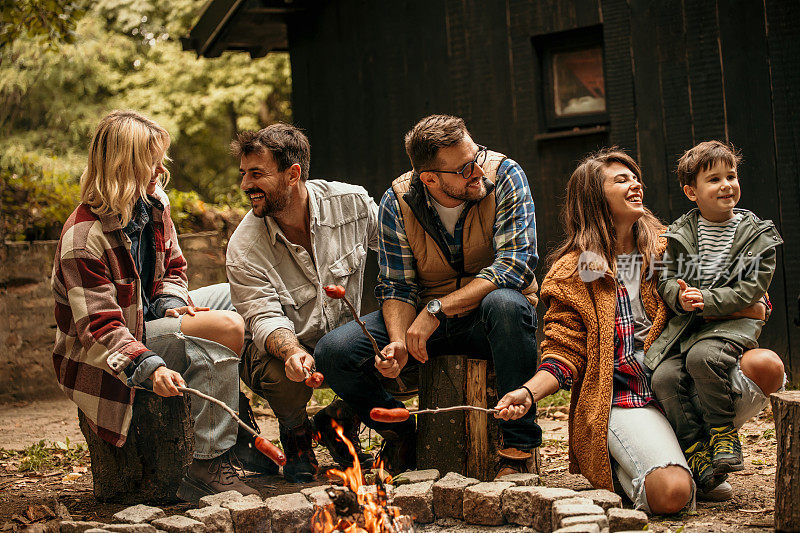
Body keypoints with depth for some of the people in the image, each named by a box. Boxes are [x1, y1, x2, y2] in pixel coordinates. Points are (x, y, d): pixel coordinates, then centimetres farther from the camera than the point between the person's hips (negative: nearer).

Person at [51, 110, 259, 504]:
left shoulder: (154, 204, 1)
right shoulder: (84, 238, -26)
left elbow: (171, 267, 13)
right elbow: (99, 327, -28)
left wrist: (173, 305, -9)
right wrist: (150, 368, -41)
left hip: (148, 317, 10)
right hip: (97, 358, -10)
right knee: (227, 330, -26)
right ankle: (206, 468, -23)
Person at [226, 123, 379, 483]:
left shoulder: (352, 203, -12)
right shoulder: (244, 248, -17)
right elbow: (265, 318, -22)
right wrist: (293, 352, -45)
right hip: (282, 349, -2)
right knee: (284, 374, -37)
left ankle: (336, 425, 8)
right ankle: (295, 434, 3)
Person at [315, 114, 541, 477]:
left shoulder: (504, 176, -16)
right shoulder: (398, 202, -9)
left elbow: (517, 263, -25)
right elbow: (397, 286, -5)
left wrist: (438, 308, -30)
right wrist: (399, 342, -27)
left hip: (489, 323, -2)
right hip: (423, 321, 3)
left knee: (505, 304, -40)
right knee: (333, 352, -18)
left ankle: (519, 447, -27)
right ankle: (400, 434, 10)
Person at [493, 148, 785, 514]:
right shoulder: (573, 272, 5)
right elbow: (565, 353, 3)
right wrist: (529, 392, -17)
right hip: (623, 399, -4)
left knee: (764, 364, -23)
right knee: (672, 494, -28)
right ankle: (626, 469, 8)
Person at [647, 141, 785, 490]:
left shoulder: (757, 235, 0)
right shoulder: (680, 234, 9)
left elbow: (749, 290, -7)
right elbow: (667, 277, 7)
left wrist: (706, 301, -19)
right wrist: (681, 297, -16)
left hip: (734, 321, -4)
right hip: (686, 323, 4)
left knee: (702, 356, -34)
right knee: (664, 376, -20)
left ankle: (723, 432, -15)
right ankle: (696, 450, -10)